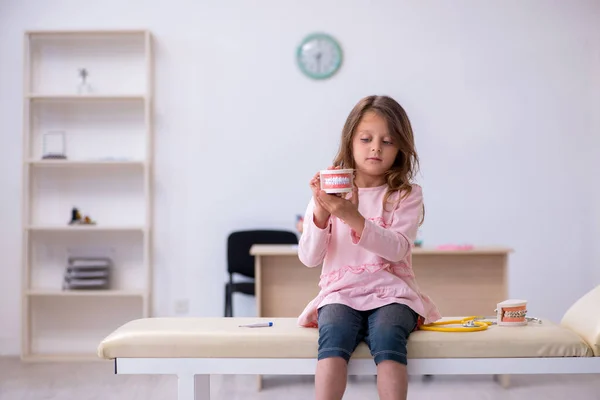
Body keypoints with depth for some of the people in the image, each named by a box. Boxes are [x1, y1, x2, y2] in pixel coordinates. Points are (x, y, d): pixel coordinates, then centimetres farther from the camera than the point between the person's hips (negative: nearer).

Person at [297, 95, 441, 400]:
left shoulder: (407, 195, 6)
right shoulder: (330, 193, 9)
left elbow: (397, 249, -13)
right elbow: (309, 258, 1)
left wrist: (351, 216, -25)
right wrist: (320, 213, -15)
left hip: (390, 293, 0)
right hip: (341, 292, 1)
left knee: (387, 338, -33)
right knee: (333, 336, -32)